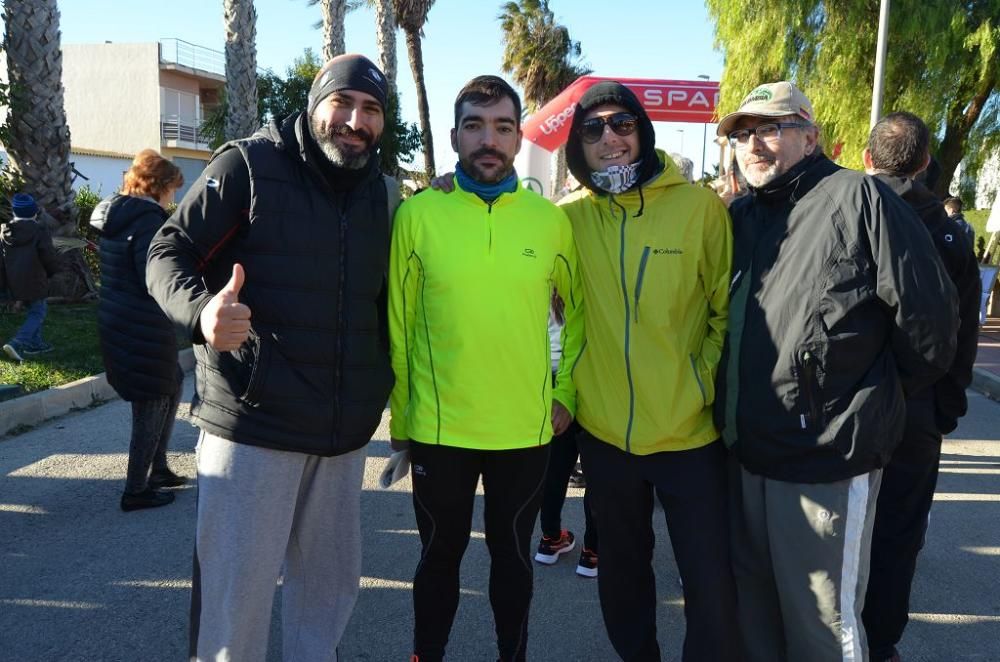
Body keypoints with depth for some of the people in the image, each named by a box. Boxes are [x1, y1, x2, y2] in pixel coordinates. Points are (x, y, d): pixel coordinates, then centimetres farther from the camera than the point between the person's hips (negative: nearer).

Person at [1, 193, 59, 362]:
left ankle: (35, 343, 27)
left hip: (14, 283, 6)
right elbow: (50, 258, -14)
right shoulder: (39, 231, -12)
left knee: (32, 310, 23)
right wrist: (50, 272, 8)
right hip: (34, 281, -6)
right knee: (37, 312, 3)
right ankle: (16, 343, -14)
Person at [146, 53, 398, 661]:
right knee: (235, 592, 2)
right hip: (253, 422, -5)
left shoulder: (380, 191, 11)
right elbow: (169, 252, -8)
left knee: (330, 583, 17)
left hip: (346, 430, 5)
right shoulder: (250, 164, -5)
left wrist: (385, 391, 12)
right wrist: (202, 310, -28)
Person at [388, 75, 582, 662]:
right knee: (440, 555, 17)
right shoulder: (417, 214, -6)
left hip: (527, 430, 1)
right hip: (438, 429, -1)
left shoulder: (551, 219, -1)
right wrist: (401, 417, 0)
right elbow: (398, 322, -1)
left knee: (513, 556, 19)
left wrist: (567, 393, 4)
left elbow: (579, 310, 10)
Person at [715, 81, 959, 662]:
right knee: (753, 613, 20)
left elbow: (928, 319, -11)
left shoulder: (858, 197, -9)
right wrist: (730, 412, 13)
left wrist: (873, 397, 2)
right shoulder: (740, 216, 10)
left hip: (827, 462, -6)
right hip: (746, 454, 6)